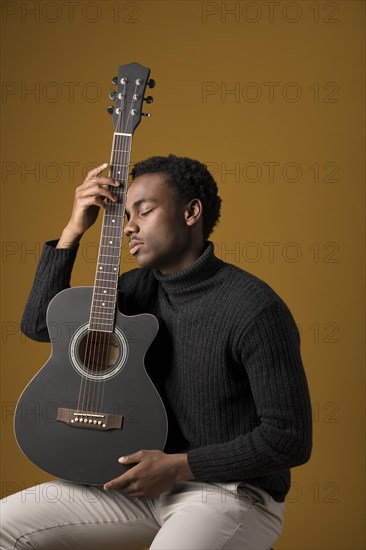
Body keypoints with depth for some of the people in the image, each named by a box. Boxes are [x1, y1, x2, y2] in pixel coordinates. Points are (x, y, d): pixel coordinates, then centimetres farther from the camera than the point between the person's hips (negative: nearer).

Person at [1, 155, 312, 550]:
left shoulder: (255, 309, -18)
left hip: (232, 492, -7)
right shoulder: (140, 287, 5)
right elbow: (39, 324, 7)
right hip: (144, 480, 7)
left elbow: (290, 439, -18)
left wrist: (176, 465, -17)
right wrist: (74, 229, -3)